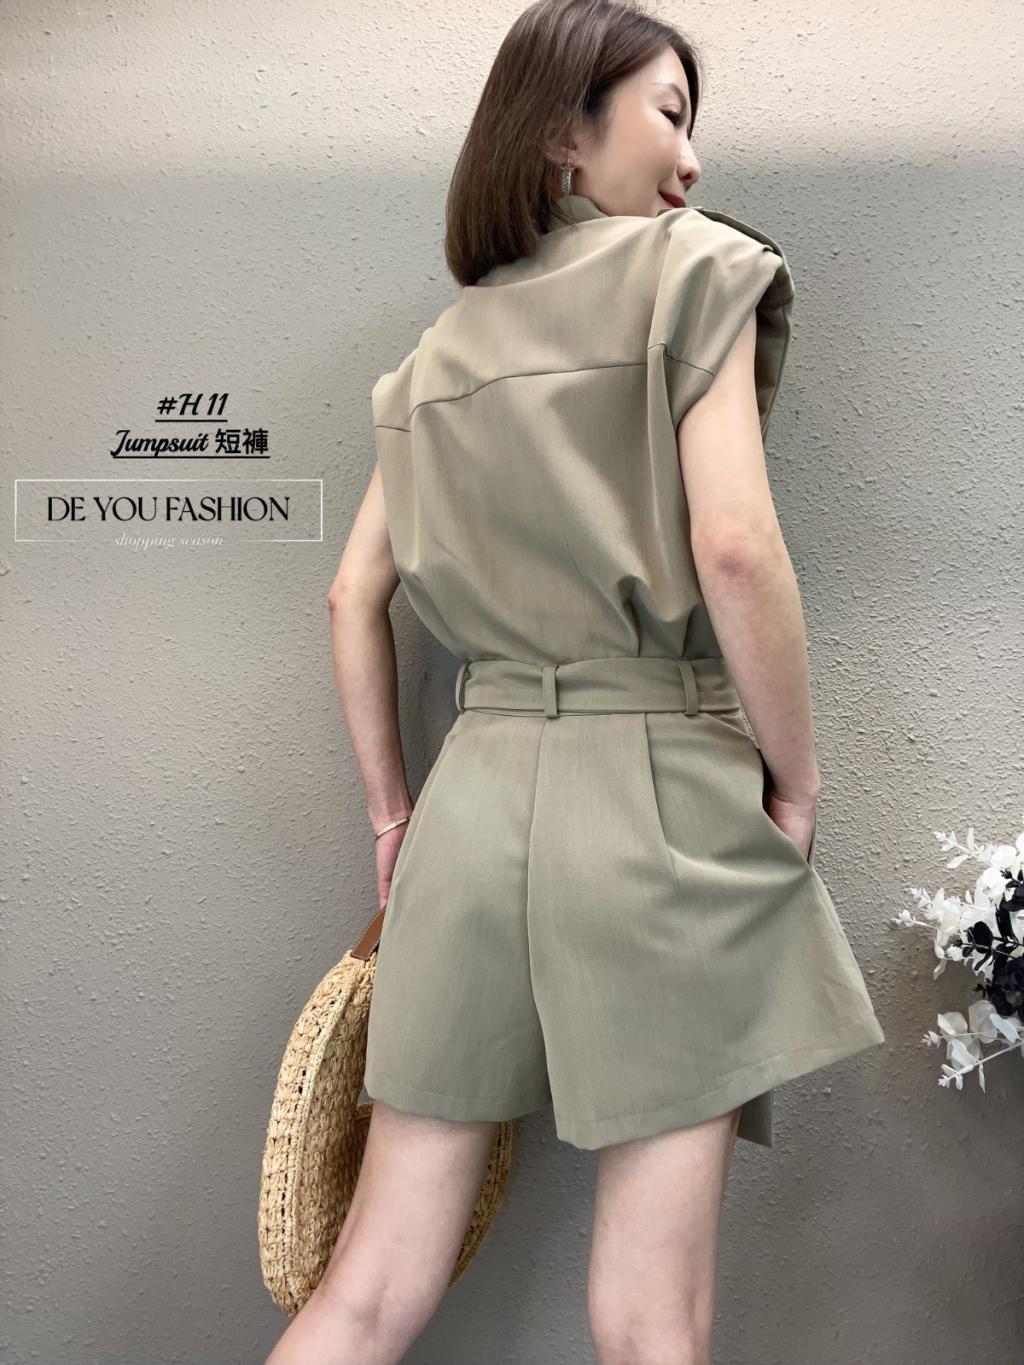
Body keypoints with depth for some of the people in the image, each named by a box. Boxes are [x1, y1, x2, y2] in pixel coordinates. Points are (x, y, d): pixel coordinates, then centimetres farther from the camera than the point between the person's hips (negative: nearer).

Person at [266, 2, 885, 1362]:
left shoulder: (444, 345, 17)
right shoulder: (693, 268, 0)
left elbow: (356, 595, 12)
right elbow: (734, 546, -13)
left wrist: (392, 813, 17)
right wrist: (796, 780, -3)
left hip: (477, 792, 6)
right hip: (662, 793, -5)